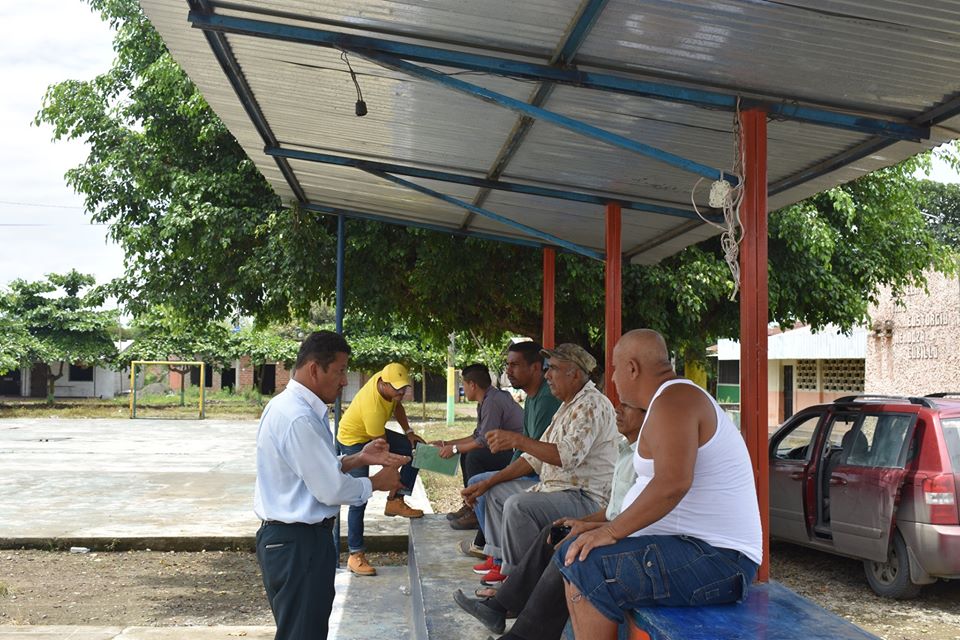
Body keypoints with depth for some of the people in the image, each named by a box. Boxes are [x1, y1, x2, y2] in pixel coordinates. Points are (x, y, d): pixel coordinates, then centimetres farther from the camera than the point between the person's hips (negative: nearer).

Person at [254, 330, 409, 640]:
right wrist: (377, 482, -5)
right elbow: (331, 489, -21)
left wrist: (359, 458, 6)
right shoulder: (298, 419, -24)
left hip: (290, 536, 10)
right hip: (297, 543, -10)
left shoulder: (293, 407, 9)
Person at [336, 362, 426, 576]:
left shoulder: (387, 378, -19)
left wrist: (408, 432, -4)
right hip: (353, 440, -8)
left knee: (415, 449, -4)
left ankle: (396, 502, 5)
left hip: (376, 432, 8)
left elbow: (397, 406, 5)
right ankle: (355, 555, -8)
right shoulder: (373, 407, -40)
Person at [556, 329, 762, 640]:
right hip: (701, 545, 11)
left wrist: (612, 531, -20)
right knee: (571, 555, 11)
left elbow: (673, 483, -29)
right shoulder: (677, 396, 18)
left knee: (587, 570, -23)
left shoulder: (672, 399, -15)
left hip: (716, 558, -11)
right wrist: (605, 526, 19)